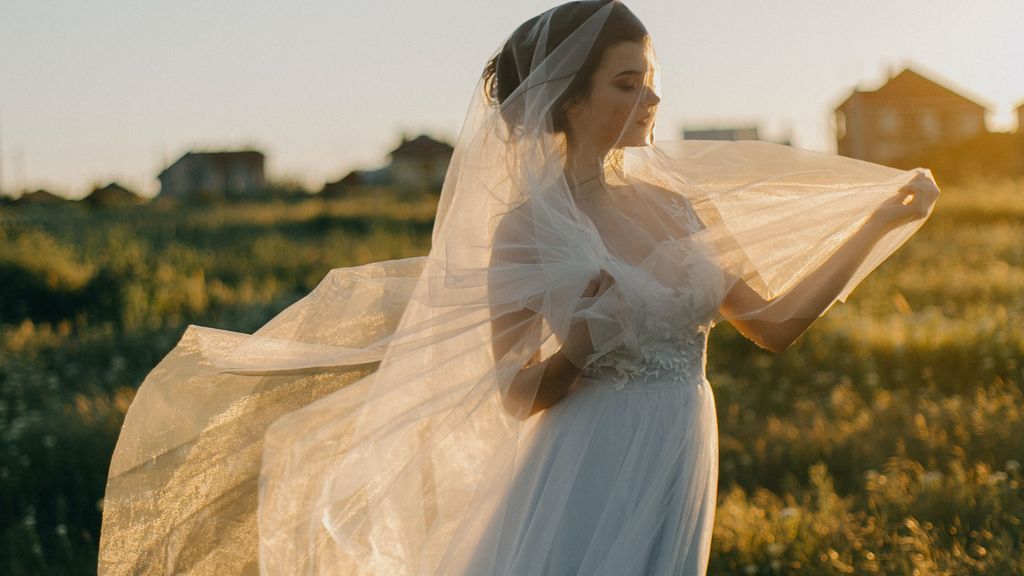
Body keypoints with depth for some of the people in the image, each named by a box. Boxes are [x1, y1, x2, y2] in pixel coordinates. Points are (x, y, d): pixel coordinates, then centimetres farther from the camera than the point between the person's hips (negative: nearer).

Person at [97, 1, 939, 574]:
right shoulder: (528, 223, -6)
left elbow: (775, 323, 11)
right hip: (582, 490, -5)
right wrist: (583, 342, -25)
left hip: (674, 486, 5)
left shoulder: (678, 207, 8)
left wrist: (878, 221, 10)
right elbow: (517, 394, -6)